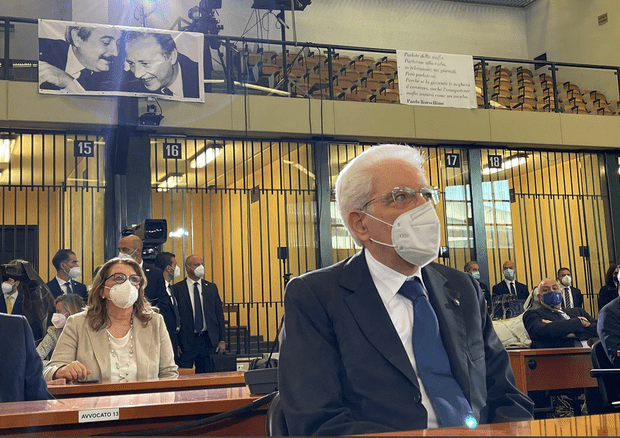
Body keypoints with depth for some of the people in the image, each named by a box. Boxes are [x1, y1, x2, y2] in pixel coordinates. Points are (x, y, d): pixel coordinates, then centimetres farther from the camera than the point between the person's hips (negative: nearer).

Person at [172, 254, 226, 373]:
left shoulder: (211, 288, 10)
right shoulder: (177, 289, 0)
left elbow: (219, 314, 10)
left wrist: (222, 340, 4)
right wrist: (175, 343, -6)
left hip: (209, 341, 3)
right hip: (186, 342, -3)